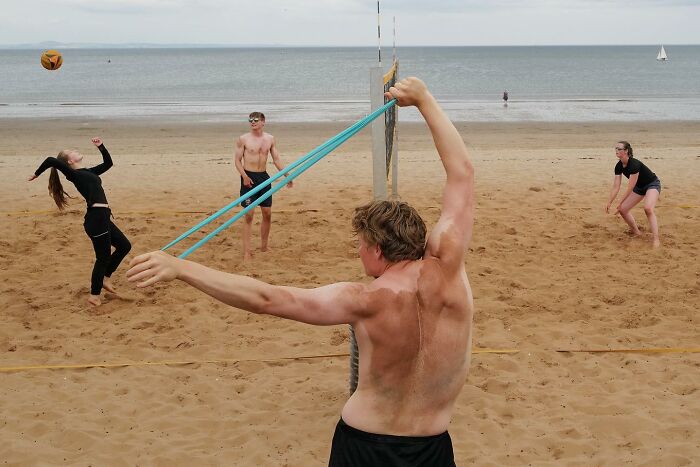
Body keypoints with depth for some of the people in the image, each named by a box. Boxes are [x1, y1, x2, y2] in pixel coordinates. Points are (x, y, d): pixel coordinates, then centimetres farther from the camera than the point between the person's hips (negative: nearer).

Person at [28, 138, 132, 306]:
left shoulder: (88, 172, 20)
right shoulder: (73, 174, -5)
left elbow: (108, 163, 30)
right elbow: (50, 160, -18)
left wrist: (101, 147, 21)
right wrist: (37, 174, -4)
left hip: (102, 217, 9)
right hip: (96, 218, -9)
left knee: (124, 245, 17)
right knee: (103, 257, -1)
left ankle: (104, 278, 27)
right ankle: (94, 295, 11)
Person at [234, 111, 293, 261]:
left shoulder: (270, 139, 6)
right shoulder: (243, 139, -5)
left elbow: (277, 159, 9)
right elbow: (237, 160, -4)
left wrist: (287, 175, 1)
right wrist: (244, 176, -18)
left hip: (264, 177, 4)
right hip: (249, 178, -4)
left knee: (267, 213, 7)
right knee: (249, 214, -6)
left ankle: (264, 247, 22)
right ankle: (247, 251, -3)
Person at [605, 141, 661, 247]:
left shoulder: (634, 164, -33)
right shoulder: (619, 166, -10)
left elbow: (630, 188, -30)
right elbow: (616, 187, -6)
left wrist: (620, 204, -26)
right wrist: (609, 203, -13)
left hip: (652, 184, -8)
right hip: (639, 187, 8)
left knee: (648, 208, -33)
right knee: (623, 210, 2)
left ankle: (655, 239, -34)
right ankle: (636, 232, 22)